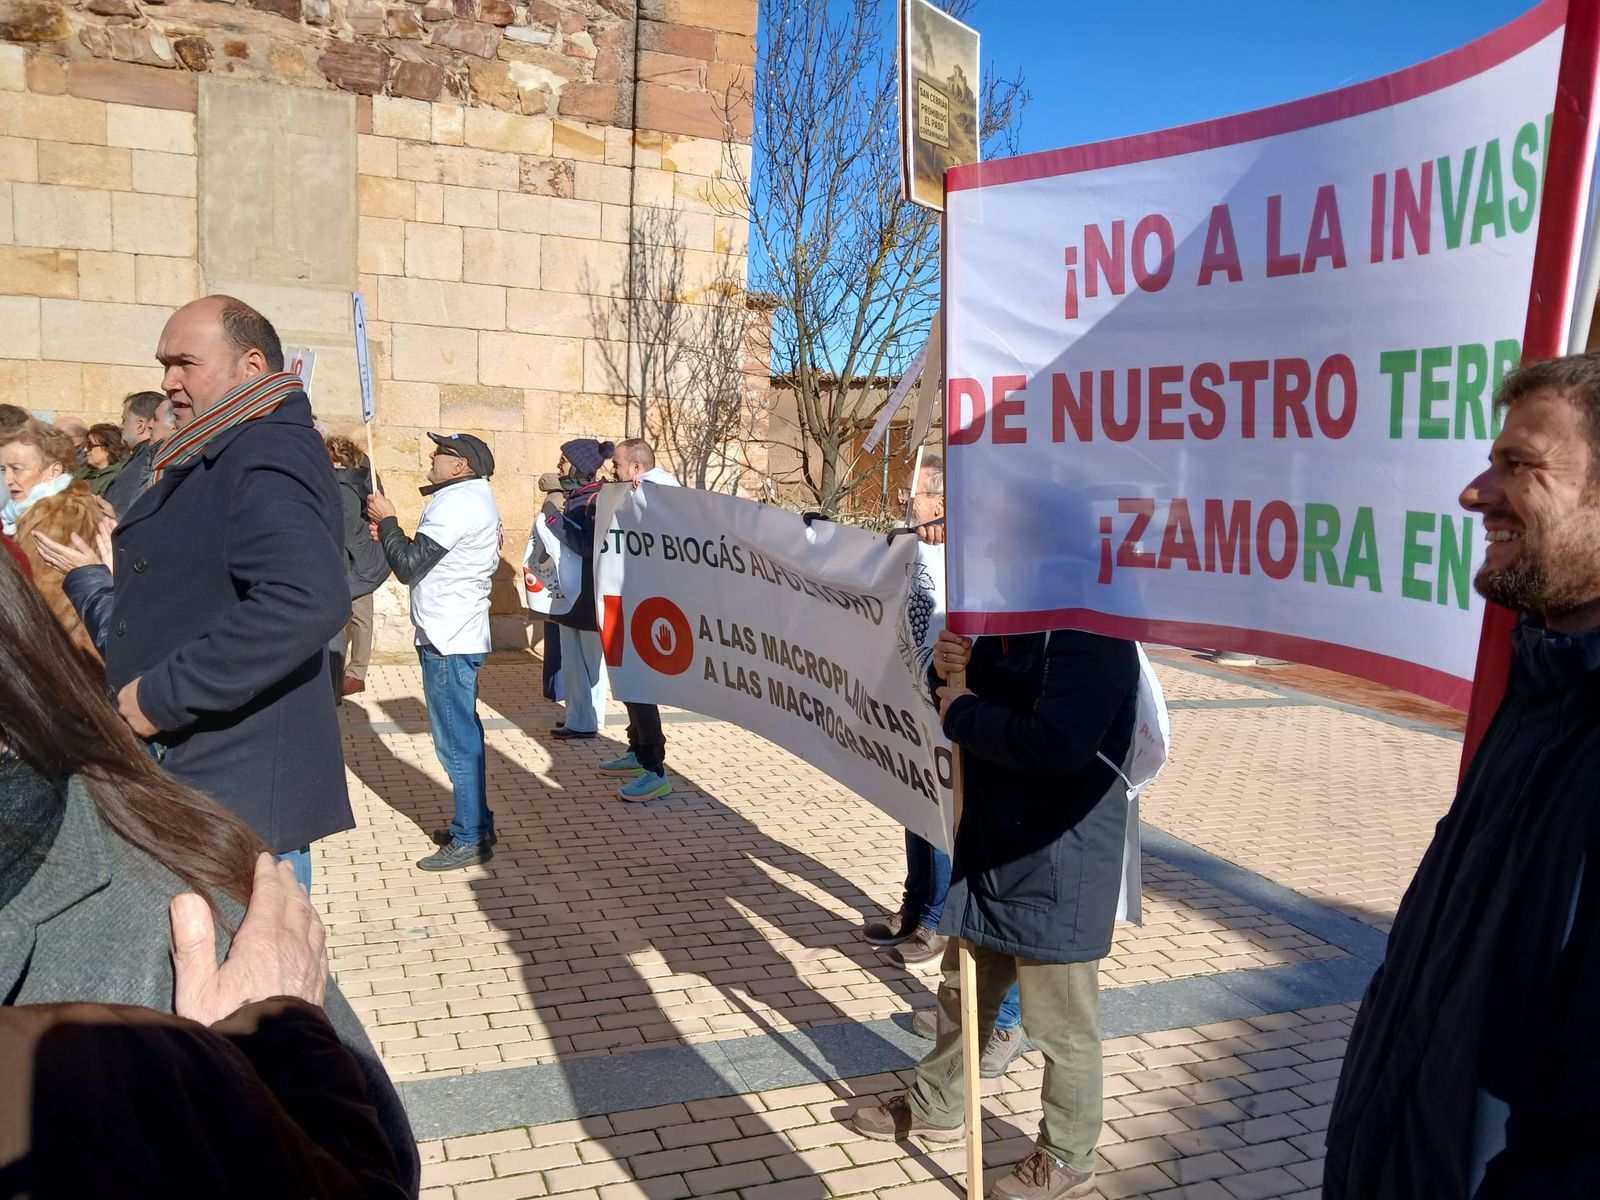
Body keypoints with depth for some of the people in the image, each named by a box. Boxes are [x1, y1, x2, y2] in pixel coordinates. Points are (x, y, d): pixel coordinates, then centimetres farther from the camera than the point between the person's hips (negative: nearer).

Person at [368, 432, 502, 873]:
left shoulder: (458, 502, -16)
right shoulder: (476, 499, 18)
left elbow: (408, 564, -17)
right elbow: (428, 560, 17)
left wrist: (387, 521, -3)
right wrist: (392, 531, 7)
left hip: (449, 641, -11)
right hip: (460, 634, 11)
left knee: (457, 742, -5)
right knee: (464, 738, 16)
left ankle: (470, 840, 2)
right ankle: (475, 824, 25)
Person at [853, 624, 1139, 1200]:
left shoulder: (1094, 632, -24)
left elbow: (1058, 743, -36)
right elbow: (973, 695, 17)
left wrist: (963, 714, -21)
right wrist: (947, 669, -7)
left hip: (1059, 863, -9)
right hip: (989, 844, 9)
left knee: (1060, 1023, 10)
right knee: (962, 989, 25)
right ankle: (935, 1106, 47)